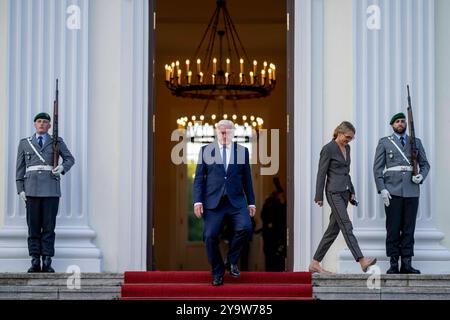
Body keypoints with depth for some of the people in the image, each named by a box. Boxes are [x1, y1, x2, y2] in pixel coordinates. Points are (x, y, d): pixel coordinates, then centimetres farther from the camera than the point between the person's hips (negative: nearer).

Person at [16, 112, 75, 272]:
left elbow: (70, 158, 12)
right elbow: (20, 168, 11)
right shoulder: (25, 143, 13)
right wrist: (20, 189, 2)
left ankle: (47, 263, 1)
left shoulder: (57, 142, 12)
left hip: (51, 189, -1)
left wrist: (62, 167, -10)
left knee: (49, 226, -2)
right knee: (33, 226, -1)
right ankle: (35, 263, 2)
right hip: (32, 189, 1)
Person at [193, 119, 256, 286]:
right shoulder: (205, 150, 8)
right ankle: (217, 272, 11)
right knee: (210, 236, -10)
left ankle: (232, 260, 3)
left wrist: (251, 202, 9)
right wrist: (197, 201, -5)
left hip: (236, 201, 0)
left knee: (245, 228, -22)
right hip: (213, 201, 0)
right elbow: (199, 178, 6)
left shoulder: (242, 151, 11)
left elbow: (247, 179, 13)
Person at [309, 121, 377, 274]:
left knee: (333, 229, 7)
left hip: (345, 192, 9)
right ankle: (362, 261, -23)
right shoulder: (328, 149, -10)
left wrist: (351, 191, 19)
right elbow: (321, 173, -9)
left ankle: (315, 264, 13)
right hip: (334, 192, -9)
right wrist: (319, 196, -10)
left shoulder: (347, 148, 14)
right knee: (346, 226, -14)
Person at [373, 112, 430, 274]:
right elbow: (377, 168, 5)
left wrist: (421, 176, -4)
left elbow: (425, 164, 18)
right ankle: (393, 265, -1)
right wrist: (382, 189, -6)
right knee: (393, 228, -4)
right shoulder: (384, 142, 10)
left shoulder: (416, 142, 16)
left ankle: (407, 264, 3)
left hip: (411, 191, 2)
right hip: (392, 191, -2)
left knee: (409, 228, 0)